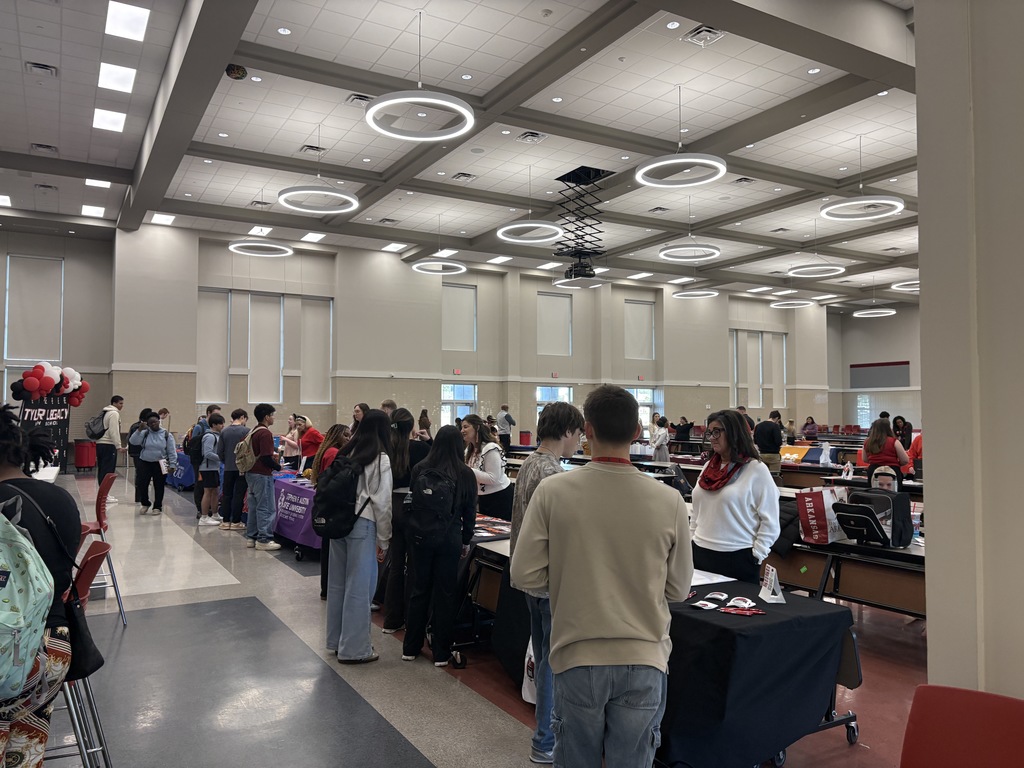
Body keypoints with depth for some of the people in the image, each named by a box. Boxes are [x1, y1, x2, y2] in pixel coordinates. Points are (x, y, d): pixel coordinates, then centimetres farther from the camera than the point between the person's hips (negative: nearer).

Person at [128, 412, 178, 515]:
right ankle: (145, 504, 25)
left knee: (159, 486, 5)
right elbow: (133, 442, -12)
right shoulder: (144, 433, 1)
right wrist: (139, 430, -21)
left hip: (160, 465, -1)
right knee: (141, 484, 0)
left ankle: (157, 507, 21)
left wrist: (172, 465, -6)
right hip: (145, 463, 1)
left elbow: (172, 452, -1)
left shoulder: (166, 434, -1)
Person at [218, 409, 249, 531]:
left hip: (228, 468, 4)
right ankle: (236, 522, 5)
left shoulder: (224, 431, 4)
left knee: (227, 494, 11)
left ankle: (226, 521, 14)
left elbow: (220, 451, 5)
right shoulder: (246, 431, -8)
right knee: (239, 495, 2)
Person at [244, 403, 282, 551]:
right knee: (266, 508, -3)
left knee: (254, 506, 15)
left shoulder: (253, 432, 11)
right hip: (262, 475, -10)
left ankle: (251, 537, 21)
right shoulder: (265, 433, -18)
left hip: (251, 473, 10)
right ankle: (264, 539, 1)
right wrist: (278, 467, -7)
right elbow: (266, 458, -22)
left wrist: (272, 455, 15)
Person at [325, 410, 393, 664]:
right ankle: (354, 648, 11)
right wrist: (384, 539, -1)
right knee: (358, 587, 2)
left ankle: (336, 640, 29)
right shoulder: (380, 459, -9)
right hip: (362, 525, -6)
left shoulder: (346, 452, 7)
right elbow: (382, 502, -10)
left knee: (338, 583, 15)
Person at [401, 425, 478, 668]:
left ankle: (411, 648, 23)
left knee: (419, 590, 13)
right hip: (449, 538, -1)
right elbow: (470, 511, 0)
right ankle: (441, 653, 15)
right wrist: (466, 541, 11)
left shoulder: (420, 469, -3)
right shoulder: (465, 474, -5)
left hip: (420, 537, 2)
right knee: (445, 594, 8)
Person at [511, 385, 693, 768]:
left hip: (578, 658, 0)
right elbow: (678, 589, 1)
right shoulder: (669, 500, -11)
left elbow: (524, 575, -8)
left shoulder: (553, 491, -13)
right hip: (644, 660, 1)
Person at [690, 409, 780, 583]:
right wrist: (690, 542, 11)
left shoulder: (756, 469, -10)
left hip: (738, 559, -6)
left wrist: (756, 556, -11)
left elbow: (770, 521, -10)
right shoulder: (709, 467, 9)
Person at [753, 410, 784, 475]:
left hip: (762, 454, 6)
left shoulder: (758, 426, 7)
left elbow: (755, 441, 11)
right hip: (773, 455, -6)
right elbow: (779, 442, -17)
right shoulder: (775, 426, -12)